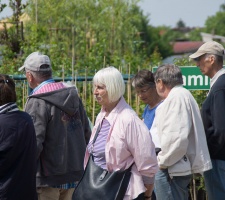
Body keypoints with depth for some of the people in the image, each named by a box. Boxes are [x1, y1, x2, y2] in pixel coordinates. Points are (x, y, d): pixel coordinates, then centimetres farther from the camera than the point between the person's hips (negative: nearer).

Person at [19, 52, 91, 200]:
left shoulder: (37, 103, -16)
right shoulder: (73, 96, 8)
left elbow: (34, 143, -21)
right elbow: (87, 134, 13)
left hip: (48, 179, -7)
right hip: (74, 175, 7)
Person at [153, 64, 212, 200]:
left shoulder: (176, 98, -14)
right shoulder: (185, 95, 18)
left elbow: (177, 137, -24)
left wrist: (163, 161, -13)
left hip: (171, 170, -10)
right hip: (183, 166, 10)